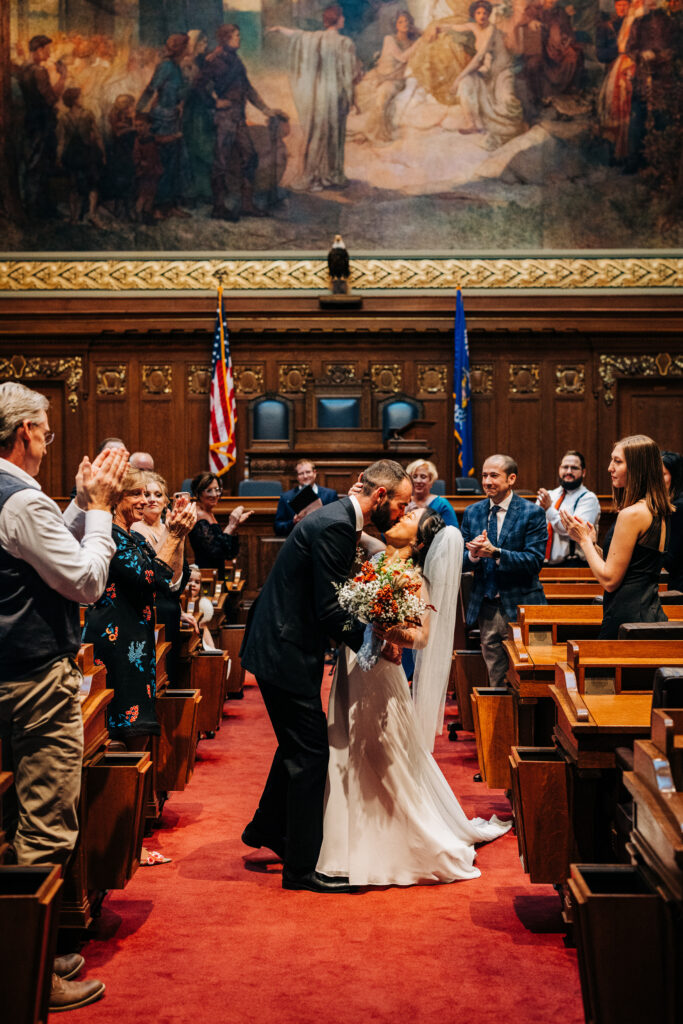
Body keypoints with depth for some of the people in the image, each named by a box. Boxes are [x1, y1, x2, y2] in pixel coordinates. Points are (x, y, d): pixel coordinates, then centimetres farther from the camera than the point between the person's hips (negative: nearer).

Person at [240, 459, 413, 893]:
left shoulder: (340, 520, 10)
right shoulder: (335, 526, -22)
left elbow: (330, 599, 15)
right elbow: (329, 611, -25)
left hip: (282, 645, 11)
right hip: (286, 652, -11)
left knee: (298, 745, 24)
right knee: (310, 753, -3)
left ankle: (267, 829, 42)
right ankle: (302, 868, 8)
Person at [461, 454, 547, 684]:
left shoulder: (532, 513, -5)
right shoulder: (472, 512, 9)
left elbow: (534, 561, -14)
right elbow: (461, 564, 8)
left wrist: (495, 552, -23)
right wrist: (473, 554, -15)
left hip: (520, 606, -4)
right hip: (485, 609, 4)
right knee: (496, 680, 12)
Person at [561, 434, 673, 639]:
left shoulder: (631, 514, -16)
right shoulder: (659, 512, 13)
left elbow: (610, 580, -16)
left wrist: (584, 540, -6)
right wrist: (592, 542, 10)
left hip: (628, 618, -10)